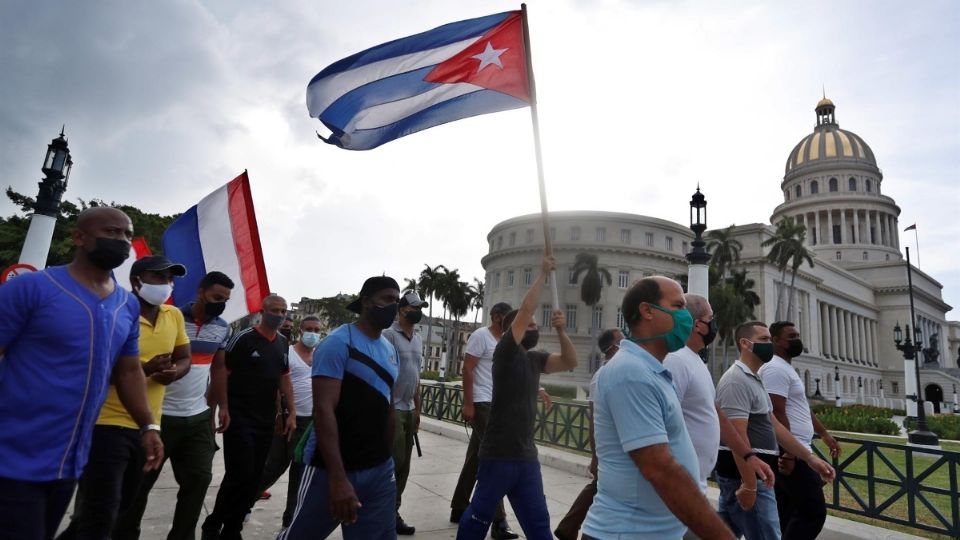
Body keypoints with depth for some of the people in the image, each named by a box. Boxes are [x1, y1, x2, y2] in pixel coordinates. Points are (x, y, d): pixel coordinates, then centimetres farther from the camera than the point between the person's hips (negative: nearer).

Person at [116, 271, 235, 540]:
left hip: (200, 417, 5)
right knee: (142, 480, 9)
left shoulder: (223, 328, 5)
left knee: (199, 478, 6)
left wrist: (222, 405, 13)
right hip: (161, 415, -5)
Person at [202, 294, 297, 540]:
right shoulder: (243, 338, -9)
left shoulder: (283, 343, 10)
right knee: (240, 474, -6)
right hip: (239, 419, -6)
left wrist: (292, 413, 10)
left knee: (254, 478, 8)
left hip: (266, 421, 6)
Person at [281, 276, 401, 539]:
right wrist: (338, 478, -25)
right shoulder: (339, 343, -12)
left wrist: (388, 458, 15)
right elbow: (323, 409, -19)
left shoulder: (390, 350, 10)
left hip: (380, 471, 6)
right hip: (333, 469, -6)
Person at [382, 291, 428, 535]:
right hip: (392, 409, -8)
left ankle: (391, 512, 22)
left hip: (409, 409, 8)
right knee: (395, 464, -4)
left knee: (403, 466, 11)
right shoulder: (389, 335, -11)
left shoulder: (418, 339, 14)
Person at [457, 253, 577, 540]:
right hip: (499, 454, -7)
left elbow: (570, 362, 7)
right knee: (480, 516, 7)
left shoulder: (535, 359, 9)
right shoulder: (505, 352, -9)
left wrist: (561, 331, -7)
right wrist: (543, 273, -12)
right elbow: (525, 310, -18)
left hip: (527, 456, 7)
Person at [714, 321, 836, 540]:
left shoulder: (754, 380, 16)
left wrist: (810, 458, 15)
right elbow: (738, 436, -23)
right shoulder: (737, 380, -17)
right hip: (746, 474, -10)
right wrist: (749, 484, -24)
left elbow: (774, 425, 18)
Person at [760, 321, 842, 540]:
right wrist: (789, 452, -24)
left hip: (792, 452, 10)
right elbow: (777, 414, -21)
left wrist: (825, 434, 30)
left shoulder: (786, 368, 19)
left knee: (784, 514, 13)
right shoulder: (776, 368, -14)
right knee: (814, 513, -7)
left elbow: (801, 408, 28)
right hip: (791, 453, -10)